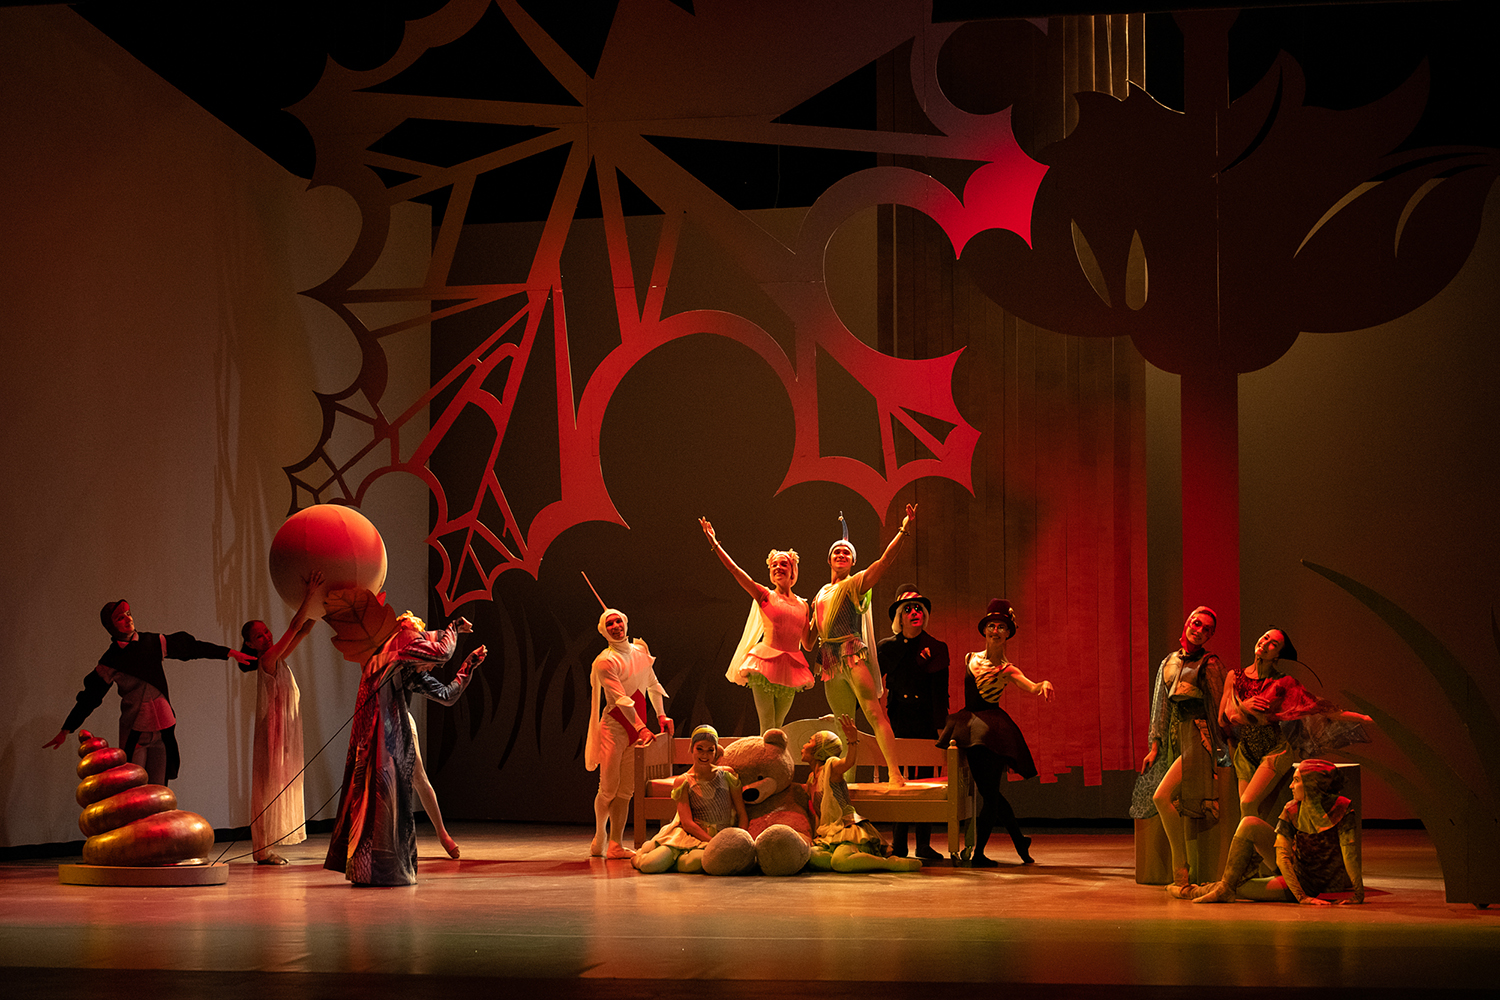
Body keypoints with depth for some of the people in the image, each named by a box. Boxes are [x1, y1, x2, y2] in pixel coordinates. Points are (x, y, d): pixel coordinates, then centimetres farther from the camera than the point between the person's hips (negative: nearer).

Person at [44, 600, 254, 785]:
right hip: (134, 730, -3)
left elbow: (191, 647, 8)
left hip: (163, 728, 3)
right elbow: (89, 697, 2)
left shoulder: (152, 643, 4)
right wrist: (66, 731, 1)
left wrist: (229, 653, 7)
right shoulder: (111, 661, -3)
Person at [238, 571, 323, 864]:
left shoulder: (278, 660, 10)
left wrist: (317, 604, 2)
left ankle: (266, 847, 15)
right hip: (274, 730, -9)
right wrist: (310, 595, -22)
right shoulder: (268, 660, -13)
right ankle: (262, 849, -4)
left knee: (280, 786, 10)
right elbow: (294, 628, -20)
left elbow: (303, 630, 14)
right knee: (270, 786, -6)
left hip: (286, 731, 9)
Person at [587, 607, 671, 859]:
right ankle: (599, 835, 19)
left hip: (636, 730, 6)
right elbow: (620, 699, -19)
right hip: (613, 727, -6)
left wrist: (661, 715, 19)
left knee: (625, 790, 2)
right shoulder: (604, 661, -11)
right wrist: (642, 728, -26)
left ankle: (615, 845, 2)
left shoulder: (640, 652, 10)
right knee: (608, 788, -4)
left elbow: (652, 684, 25)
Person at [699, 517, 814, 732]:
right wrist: (715, 545, -11)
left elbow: (808, 643, 16)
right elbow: (736, 571, -6)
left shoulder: (802, 605, 14)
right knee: (767, 728, -10)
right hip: (766, 664, -4)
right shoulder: (766, 596, 3)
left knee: (777, 729, 6)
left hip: (790, 669, 4)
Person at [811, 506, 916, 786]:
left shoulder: (855, 584, 5)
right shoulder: (822, 594, 22)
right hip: (829, 659, 6)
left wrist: (904, 531, -21)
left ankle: (895, 772, -26)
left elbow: (885, 560, -10)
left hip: (852, 654, -6)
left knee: (874, 712, -17)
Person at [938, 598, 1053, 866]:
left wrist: (1045, 684, -36)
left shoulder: (1008, 670, 1)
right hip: (970, 728, 3)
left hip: (994, 729, -3)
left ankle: (978, 853, -1)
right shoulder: (969, 659, 10)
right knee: (988, 793, 4)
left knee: (990, 792, -9)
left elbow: (1032, 688, -14)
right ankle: (1020, 842, 21)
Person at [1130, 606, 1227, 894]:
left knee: (1161, 796, -18)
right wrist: (1155, 747, 15)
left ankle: (1180, 872, -12)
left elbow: (1218, 708, -3)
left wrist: (1220, 751, -8)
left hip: (1197, 737, -7)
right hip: (1175, 738, 7)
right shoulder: (1169, 662, 16)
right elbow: (1162, 707, 19)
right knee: (1181, 807, 5)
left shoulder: (1209, 665, -2)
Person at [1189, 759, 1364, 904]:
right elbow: (1282, 858, -21)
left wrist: (1359, 895, -34)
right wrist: (1301, 897, -31)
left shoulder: (1343, 809, -24)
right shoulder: (1291, 811, -14)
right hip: (1293, 869, 4)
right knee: (1249, 824, -16)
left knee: (1237, 888, -15)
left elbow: (1350, 854, -28)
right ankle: (1225, 888, -10)